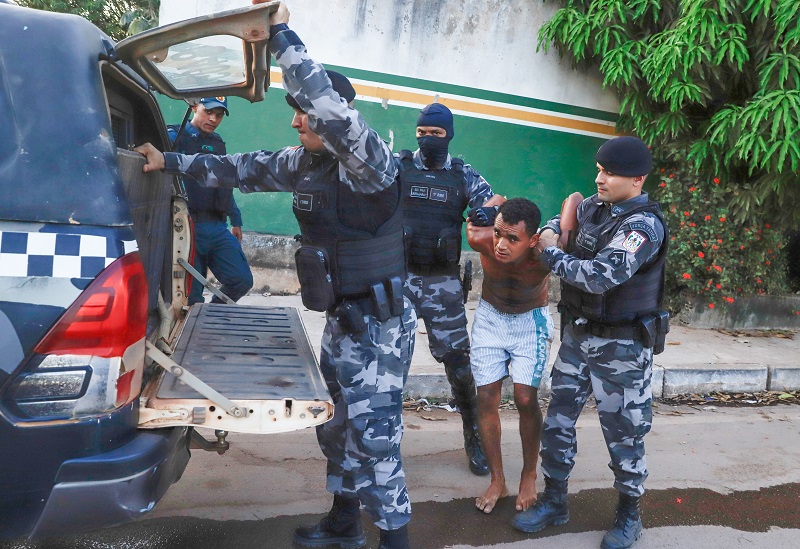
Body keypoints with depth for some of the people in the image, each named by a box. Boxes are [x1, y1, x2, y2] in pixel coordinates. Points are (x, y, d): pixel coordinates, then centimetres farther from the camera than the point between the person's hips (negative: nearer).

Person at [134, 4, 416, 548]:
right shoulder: (303, 162, 6)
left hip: (380, 325, -9)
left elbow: (334, 112, -38)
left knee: (373, 437, -4)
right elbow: (246, 168, 18)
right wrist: (173, 161, 21)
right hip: (342, 319, 9)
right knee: (337, 425, 20)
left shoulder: (369, 160, -19)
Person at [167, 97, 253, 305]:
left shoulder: (217, 144, 19)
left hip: (218, 228, 6)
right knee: (190, 297, -3)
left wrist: (236, 221, 29)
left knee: (242, 280, 0)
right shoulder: (175, 136, -1)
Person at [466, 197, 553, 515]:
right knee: (486, 397, -2)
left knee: (526, 398, -11)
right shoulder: (481, 240, -29)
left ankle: (529, 476, 12)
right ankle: (497, 480, 13)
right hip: (490, 317, 2)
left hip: (531, 322, -2)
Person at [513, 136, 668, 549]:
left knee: (623, 433, 7)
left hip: (622, 347, -7)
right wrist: (550, 231, 2)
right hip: (577, 335, 7)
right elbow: (567, 214, 26)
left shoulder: (644, 225, -19)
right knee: (557, 421, 12)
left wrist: (549, 254, -17)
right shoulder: (594, 206, 4)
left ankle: (628, 515, 27)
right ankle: (554, 502, 28)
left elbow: (600, 276, -31)